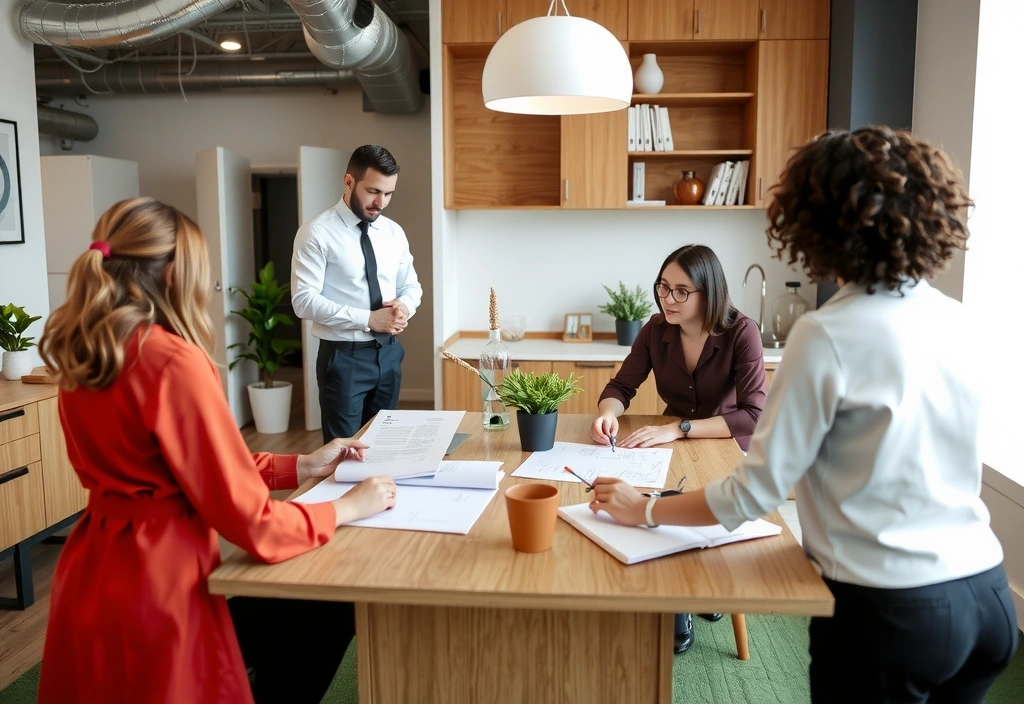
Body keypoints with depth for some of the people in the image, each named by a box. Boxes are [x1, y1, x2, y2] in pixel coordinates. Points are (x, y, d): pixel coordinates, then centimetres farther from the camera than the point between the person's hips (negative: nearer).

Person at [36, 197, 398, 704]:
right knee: (332, 608, 10)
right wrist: (347, 508, -6)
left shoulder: (83, 356, 4)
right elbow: (250, 522, -23)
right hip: (156, 588, -9)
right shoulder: (174, 361, -24)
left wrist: (302, 466, 12)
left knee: (293, 601, 24)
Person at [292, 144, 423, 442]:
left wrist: (403, 305, -10)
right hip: (344, 356, -5)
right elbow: (304, 300, -17)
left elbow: (411, 286, 14)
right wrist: (368, 318, -22)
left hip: (389, 352, 6)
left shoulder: (394, 232, 7)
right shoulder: (316, 233, -11)